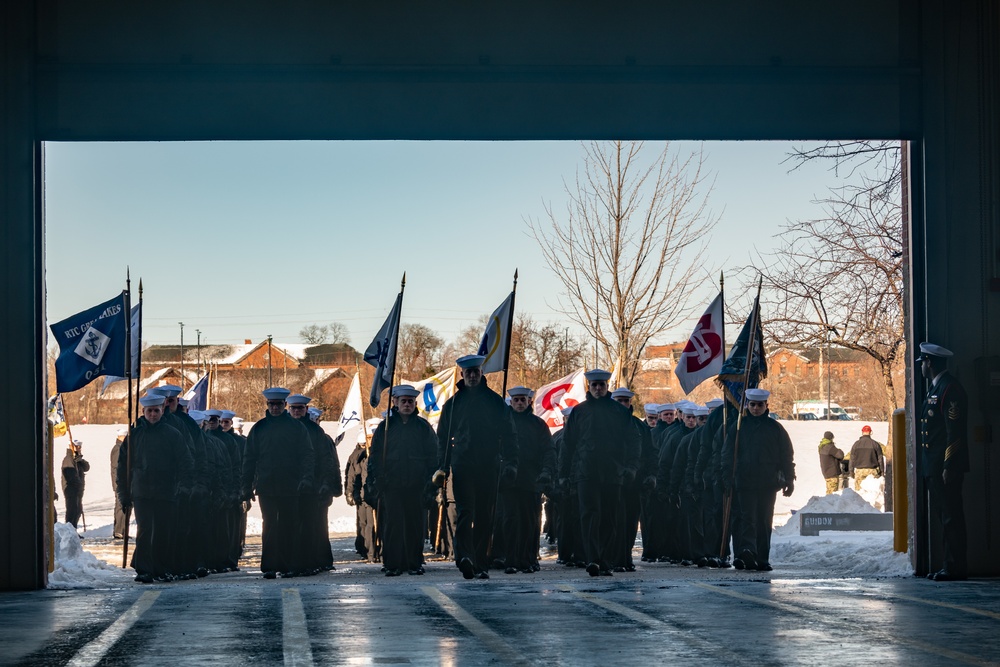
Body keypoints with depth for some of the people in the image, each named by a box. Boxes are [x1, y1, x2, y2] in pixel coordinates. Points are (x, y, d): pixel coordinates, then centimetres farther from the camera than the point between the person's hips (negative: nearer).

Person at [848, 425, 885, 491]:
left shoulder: (856, 444, 2)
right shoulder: (875, 444, 0)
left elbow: (852, 459, 5)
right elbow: (880, 458, 4)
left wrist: (851, 471, 14)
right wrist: (881, 471, 13)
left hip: (859, 471, 0)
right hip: (872, 471, 0)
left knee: (858, 490, 2)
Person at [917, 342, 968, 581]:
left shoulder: (950, 388, -13)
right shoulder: (935, 388, 18)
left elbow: (955, 430, -18)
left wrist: (949, 466, -21)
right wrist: (929, 466, 17)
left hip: (946, 465, -10)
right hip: (933, 466, 10)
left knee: (951, 516, -7)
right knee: (943, 516, 11)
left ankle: (955, 568, -5)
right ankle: (950, 565, 15)